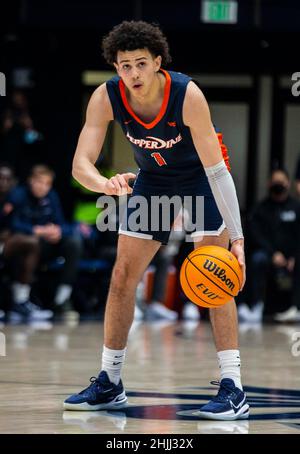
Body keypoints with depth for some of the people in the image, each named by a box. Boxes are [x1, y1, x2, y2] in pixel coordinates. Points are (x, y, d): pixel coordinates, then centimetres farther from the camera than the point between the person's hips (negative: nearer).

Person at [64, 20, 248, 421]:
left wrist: (236, 236, -35)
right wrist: (105, 184, -51)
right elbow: (81, 163, -27)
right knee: (122, 278, 2)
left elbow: (216, 169, -31)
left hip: (201, 178, -4)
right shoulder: (106, 98, -24)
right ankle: (109, 383, 14)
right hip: (152, 180, 4)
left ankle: (233, 388, -15)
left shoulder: (187, 95, -33)